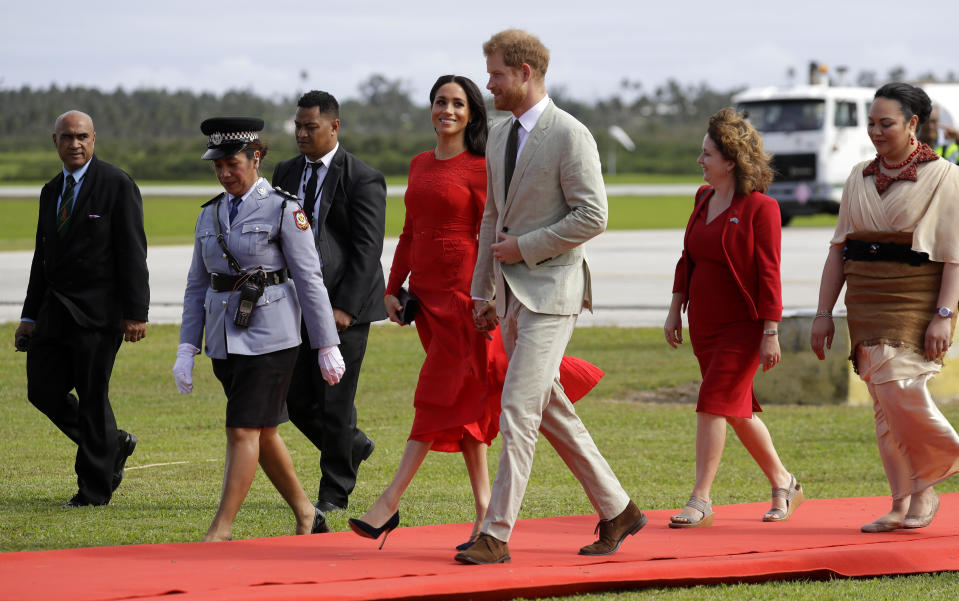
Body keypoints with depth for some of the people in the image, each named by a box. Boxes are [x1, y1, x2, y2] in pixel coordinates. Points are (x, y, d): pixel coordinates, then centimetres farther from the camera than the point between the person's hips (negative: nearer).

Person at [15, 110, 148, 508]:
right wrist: (30, 316, 14)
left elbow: (132, 252, -11)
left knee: (92, 397, -4)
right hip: (56, 311, 7)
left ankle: (94, 489, 6)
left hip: (98, 311, -7)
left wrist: (135, 314, -16)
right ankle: (113, 446, 23)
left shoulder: (117, 185, -7)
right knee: (44, 391, 4)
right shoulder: (51, 192, 14)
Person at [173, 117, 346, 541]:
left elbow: (310, 279, -6)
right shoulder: (210, 215, 11)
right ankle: (306, 516, 28)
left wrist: (328, 346, -7)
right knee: (262, 432, 13)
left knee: (244, 431, -11)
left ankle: (221, 531, -10)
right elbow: (197, 285, 14)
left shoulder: (283, 209, -6)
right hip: (225, 339, 7)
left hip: (269, 337, -6)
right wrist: (186, 350, 7)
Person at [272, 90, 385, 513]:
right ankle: (353, 447, 32)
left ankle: (335, 492, 9)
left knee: (335, 401, -3)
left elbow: (367, 250, -12)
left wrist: (345, 307, -19)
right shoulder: (287, 173, 11)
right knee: (299, 401, 6)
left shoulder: (363, 180, -9)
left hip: (344, 304, -6)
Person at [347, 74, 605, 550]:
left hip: (463, 293, -7)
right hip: (426, 293, 7)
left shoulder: (480, 169, -7)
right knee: (467, 405, 8)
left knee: (442, 396, -6)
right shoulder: (420, 165, 14)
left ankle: (389, 504, -9)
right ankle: (485, 512, 10)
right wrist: (392, 288, 12)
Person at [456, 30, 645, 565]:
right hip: (513, 293, 9)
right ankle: (617, 511, 22)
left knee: (519, 410, -12)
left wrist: (524, 248, -15)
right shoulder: (500, 137, 14)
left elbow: (593, 216, -17)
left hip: (551, 290, -9)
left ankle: (496, 535, -10)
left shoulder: (570, 136, -12)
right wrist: (483, 291, 18)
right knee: (550, 410, 12)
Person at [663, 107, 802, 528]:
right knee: (737, 408, 12)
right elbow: (688, 259, 17)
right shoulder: (704, 198, 10)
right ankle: (783, 485, 27)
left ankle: (701, 501, -10)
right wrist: (675, 309, 12)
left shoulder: (759, 207, -12)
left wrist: (771, 333, -16)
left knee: (713, 405, -13)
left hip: (742, 324, -8)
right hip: (704, 323, 8)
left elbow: (769, 274, -14)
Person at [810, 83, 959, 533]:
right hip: (866, 301, 6)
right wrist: (824, 312, 7)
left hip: (917, 299, -5)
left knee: (900, 390, -20)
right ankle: (903, 506, 8)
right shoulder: (860, 179, 13)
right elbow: (839, 248, 13)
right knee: (883, 403, 3)